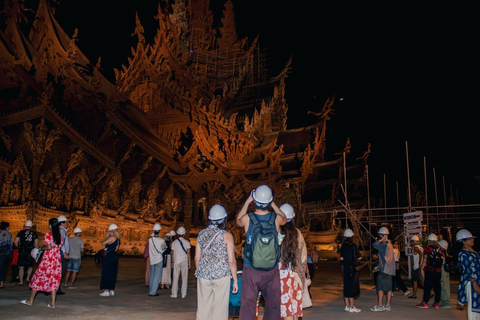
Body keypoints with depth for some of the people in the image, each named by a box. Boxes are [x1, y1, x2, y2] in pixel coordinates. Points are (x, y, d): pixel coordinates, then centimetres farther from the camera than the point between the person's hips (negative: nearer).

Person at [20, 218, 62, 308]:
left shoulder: (48, 235, -10)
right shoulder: (60, 236, 7)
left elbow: (49, 247, -16)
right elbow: (59, 246, 4)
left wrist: (41, 248, 0)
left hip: (47, 259, -5)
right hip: (57, 260, 5)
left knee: (38, 277, 9)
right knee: (54, 280, 6)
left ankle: (30, 300, 19)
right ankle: (52, 303, 3)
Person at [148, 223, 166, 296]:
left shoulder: (150, 239, -6)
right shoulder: (161, 241, -12)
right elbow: (164, 247, 7)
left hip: (152, 260, 3)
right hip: (159, 260, -3)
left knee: (151, 276, 14)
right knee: (157, 276, 1)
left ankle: (150, 291, 20)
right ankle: (153, 292, -1)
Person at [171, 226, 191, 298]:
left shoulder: (174, 242, 1)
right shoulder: (187, 242, -2)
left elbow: (173, 253, 5)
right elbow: (188, 253, -2)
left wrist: (172, 262, 15)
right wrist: (189, 262, 5)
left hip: (176, 261, 1)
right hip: (184, 261, -1)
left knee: (175, 278, 7)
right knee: (184, 277, 4)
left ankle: (174, 294, 8)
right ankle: (183, 294, 4)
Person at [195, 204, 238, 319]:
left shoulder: (201, 234, 7)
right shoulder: (226, 236, -6)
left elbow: (197, 258, 10)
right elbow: (231, 261, -8)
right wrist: (235, 280, -1)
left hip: (203, 275, 4)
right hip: (221, 276, -4)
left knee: (203, 309, 11)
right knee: (219, 310, 4)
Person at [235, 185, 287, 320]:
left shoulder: (247, 219, -8)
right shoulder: (276, 219, -7)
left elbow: (238, 221, 18)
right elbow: (285, 219, 19)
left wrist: (247, 202, 20)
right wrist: (273, 204, 18)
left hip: (250, 270, 0)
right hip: (271, 272, 1)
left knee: (247, 307, 8)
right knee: (273, 307, 12)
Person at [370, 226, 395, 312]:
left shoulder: (385, 245, -17)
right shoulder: (389, 244, 13)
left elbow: (374, 244, -17)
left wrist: (382, 239, -10)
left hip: (384, 269, -9)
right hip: (389, 269, 9)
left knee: (380, 287, -4)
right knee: (388, 288, 11)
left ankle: (379, 305, -2)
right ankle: (388, 305, 15)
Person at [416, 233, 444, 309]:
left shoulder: (427, 249, -6)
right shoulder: (440, 249, 7)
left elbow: (425, 261, -7)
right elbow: (443, 262, 10)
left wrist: (422, 269, -1)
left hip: (429, 271, -4)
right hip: (438, 271, 4)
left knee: (427, 286, -2)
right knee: (437, 287, 8)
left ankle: (425, 302, -1)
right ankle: (437, 303, 13)